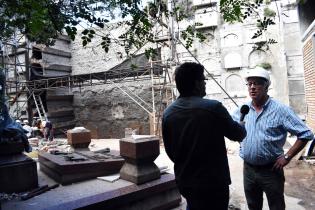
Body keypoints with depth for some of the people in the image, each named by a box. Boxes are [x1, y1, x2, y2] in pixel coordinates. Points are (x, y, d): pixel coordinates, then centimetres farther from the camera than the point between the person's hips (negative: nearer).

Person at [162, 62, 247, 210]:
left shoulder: (168, 113, -5)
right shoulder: (213, 107, -21)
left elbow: (169, 150, 4)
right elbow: (238, 135, -6)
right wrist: (242, 126, 17)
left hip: (184, 181, 5)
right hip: (212, 182, -5)